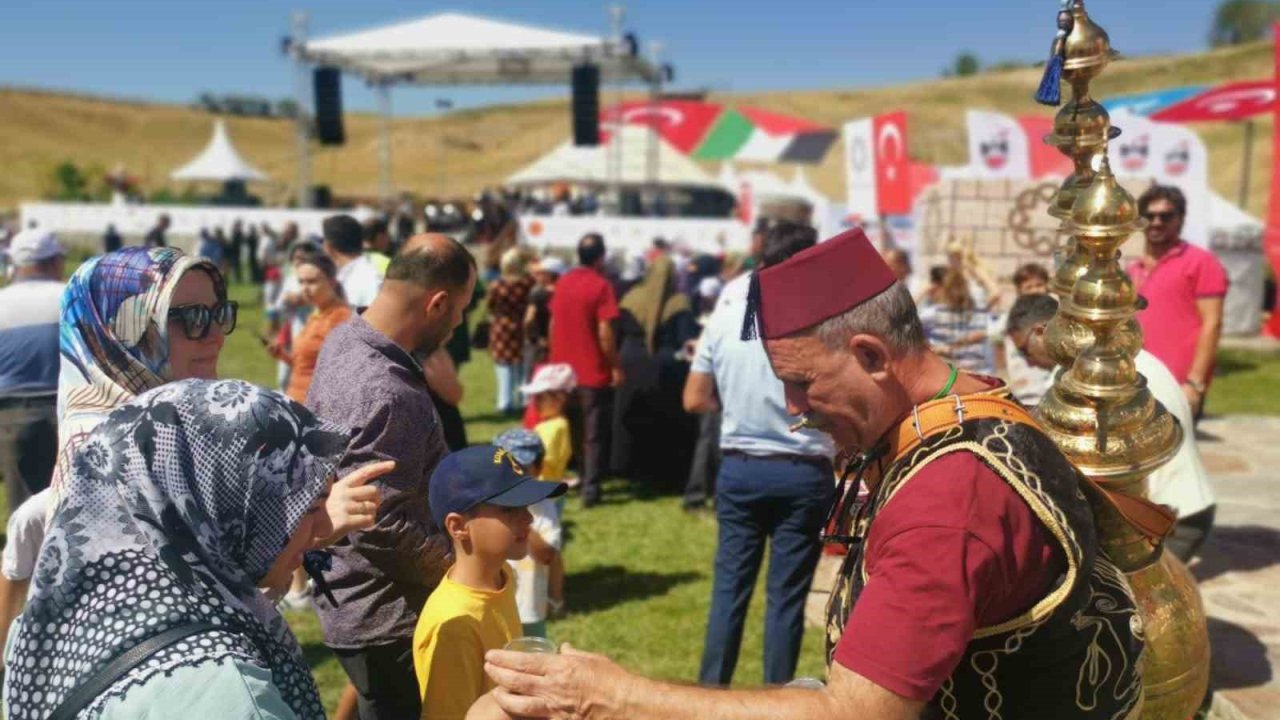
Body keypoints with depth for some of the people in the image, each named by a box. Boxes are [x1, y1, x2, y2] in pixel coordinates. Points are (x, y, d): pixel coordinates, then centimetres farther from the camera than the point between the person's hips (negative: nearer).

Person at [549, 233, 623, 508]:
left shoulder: (562, 282, 5)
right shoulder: (601, 285, -14)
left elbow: (553, 324, 12)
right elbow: (604, 333, -18)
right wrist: (616, 367, -9)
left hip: (563, 369, 6)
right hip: (594, 372, -6)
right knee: (594, 434, 3)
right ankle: (590, 489, 2)